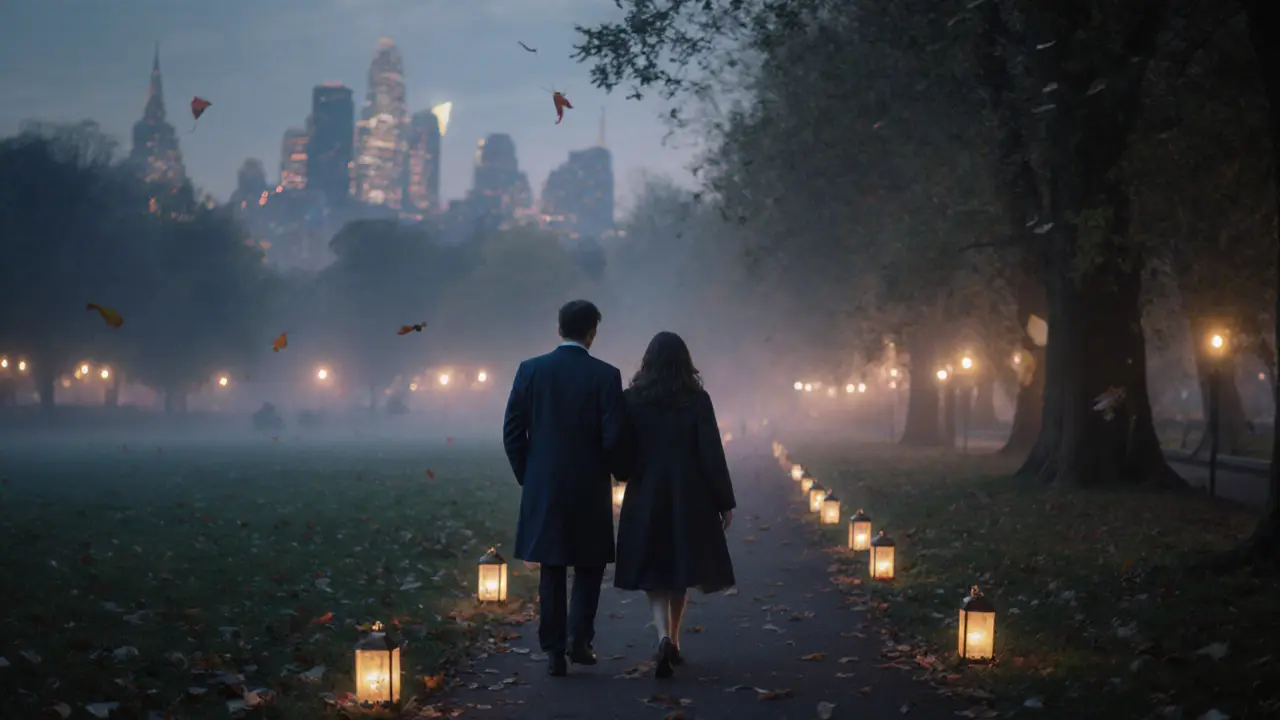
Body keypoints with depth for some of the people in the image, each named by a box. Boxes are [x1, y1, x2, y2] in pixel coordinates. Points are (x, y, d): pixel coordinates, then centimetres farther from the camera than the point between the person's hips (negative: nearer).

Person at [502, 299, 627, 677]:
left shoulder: (530, 370, -2)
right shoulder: (605, 375, -9)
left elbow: (512, 432, -1)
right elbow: (614, 436, -13)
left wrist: (527, 476, 10)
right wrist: (601, 469, 7)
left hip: (542, 489, 2)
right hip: (590, 490, -2)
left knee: (552, 570, 10)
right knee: (589, 565, 16)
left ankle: (554, 650, 10)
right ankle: (579, 636, 5)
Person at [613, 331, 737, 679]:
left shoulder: (632, 399, -6)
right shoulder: (697, 400, -7)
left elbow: (621, 454, -4)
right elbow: (712, 455, -8)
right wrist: (725, 503, -1)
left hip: (646, 498, 0)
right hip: (689, 498, 0)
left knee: (653, 571, 7)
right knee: (681, 568, 17)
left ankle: (664, 637, -16)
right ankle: (673, 641, 23)